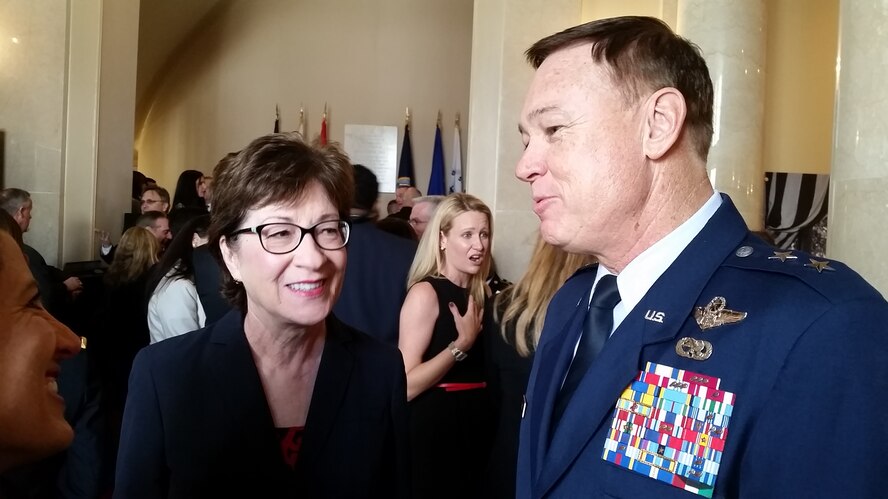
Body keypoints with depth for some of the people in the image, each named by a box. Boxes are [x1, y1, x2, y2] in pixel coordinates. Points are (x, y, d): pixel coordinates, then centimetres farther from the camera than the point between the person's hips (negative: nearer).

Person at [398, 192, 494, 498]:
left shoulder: (482, 295, 9)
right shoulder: (425, 293, -14)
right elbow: (406, 385, -22)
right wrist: (461, 344, -20)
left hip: (477, 426, 7)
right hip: (434, 429, -7)